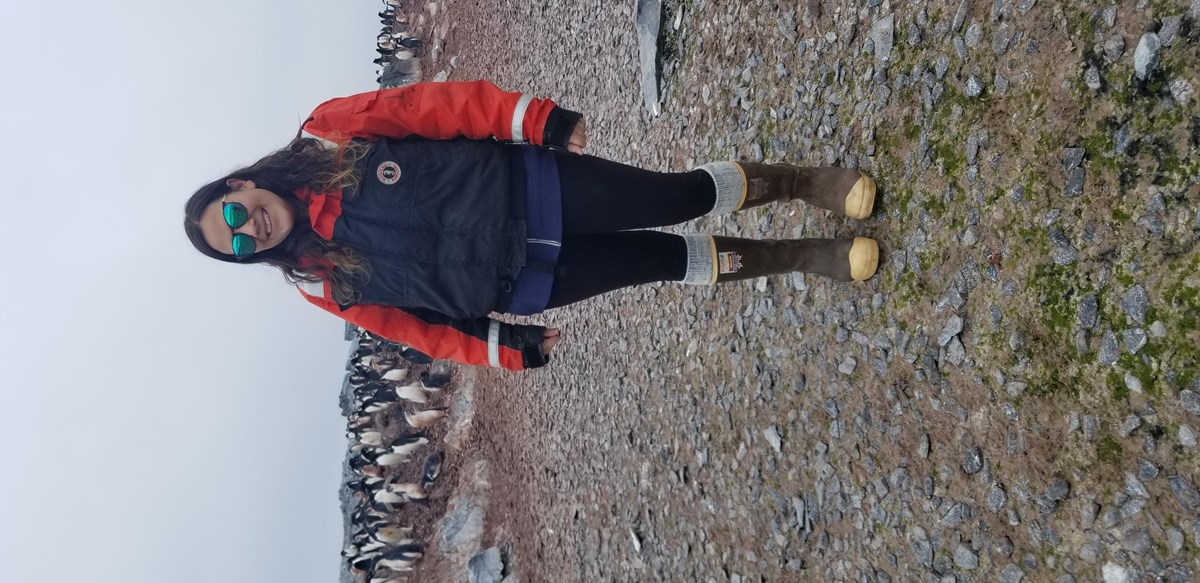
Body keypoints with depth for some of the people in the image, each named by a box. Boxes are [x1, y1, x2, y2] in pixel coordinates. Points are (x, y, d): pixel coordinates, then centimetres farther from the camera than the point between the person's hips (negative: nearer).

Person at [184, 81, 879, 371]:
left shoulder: (326, 132, -2)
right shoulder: (322, 283, 3)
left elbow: (439, 105, -7)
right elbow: (420, 325, 6)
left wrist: (537, 119, -18)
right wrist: (508, 348, 2)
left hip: (525, 185, 1)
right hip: (515, 280, 0)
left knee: (679, 197, -10)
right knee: (662, 260, -2)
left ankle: (803, 180, 14)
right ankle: (805, 255, 18)